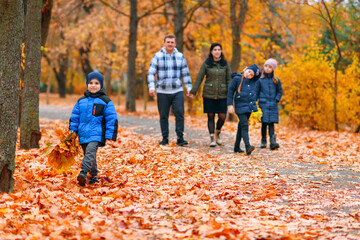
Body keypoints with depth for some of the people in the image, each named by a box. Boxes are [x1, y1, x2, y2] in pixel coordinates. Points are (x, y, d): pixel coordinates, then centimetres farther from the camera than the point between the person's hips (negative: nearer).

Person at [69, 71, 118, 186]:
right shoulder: (81, 101, 12)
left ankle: (83, 173, -37)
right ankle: (93, 176, 28)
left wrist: (110, 137, -5)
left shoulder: (105, 101, 1)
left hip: (97, 134, -5)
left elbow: (112, 119, 1)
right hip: (83, 134, 5)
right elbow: (74, 117, 19)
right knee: (89, 155, 12)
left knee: (90, 151, -25)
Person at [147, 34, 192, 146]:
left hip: (177, 91, 1)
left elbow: (185, 73, 12)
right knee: (163, 116, 3)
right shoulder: (157, 56, 2)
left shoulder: (180, 56, 8)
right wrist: (151, 87, -12)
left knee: (179, 113, -9)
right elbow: (151, 73, 0)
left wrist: (189, 88, 7)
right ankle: (165, 138, 13)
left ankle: (180, 138, -5)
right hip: (162, 92, -1)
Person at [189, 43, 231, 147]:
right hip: (209, 94, -1)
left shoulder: (225, 64, 4)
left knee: (222, 117, -5)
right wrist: (193, 91, -1)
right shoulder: (206, 64, 1)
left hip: (222, 95, 1)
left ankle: (217, 133, 22)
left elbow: (229, 80, 4)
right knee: (210, 116, 0)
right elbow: (199, 78, 3)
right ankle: (212, 139, 7)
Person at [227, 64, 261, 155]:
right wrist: (230, 105, -8)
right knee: (244, 126, -15)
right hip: (240, 106, -6)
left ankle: (237, 147, 21)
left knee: (241, 126, 13)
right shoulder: (236, 79, -4)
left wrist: (256, 71, 8)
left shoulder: (252, 81, 10)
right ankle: (248, 147, -25)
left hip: (250, 106, 6)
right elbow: (230, 91, -4)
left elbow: (259, 74, 26)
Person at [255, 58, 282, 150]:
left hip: (273, 105, 1)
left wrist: (277, 100, -1)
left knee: (271, 123, -4)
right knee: (264, 123, -2)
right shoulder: (260, 80, 4)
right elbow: (256, 92, 7)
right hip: (263, 104, -1)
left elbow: (280, 91, 13)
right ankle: (263, 141, 10)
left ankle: (273, 142, -11)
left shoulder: (276, 80, 6)